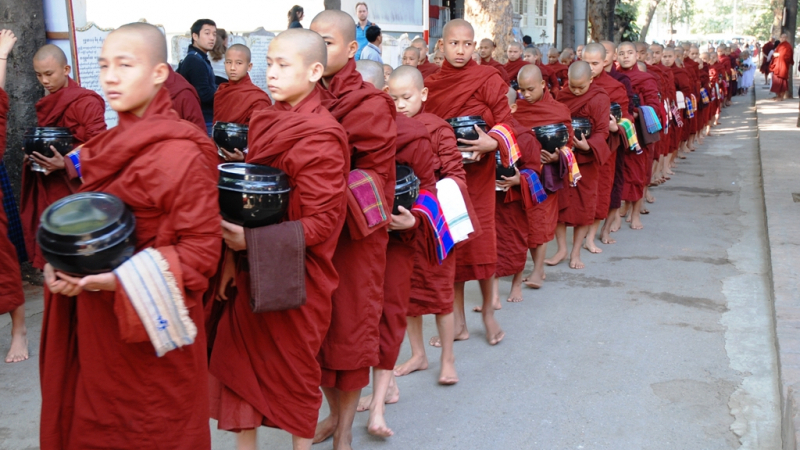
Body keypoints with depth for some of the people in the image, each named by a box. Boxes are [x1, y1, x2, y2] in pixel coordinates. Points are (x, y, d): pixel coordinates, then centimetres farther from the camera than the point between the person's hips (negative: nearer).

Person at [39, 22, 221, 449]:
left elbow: (201, 247, -18)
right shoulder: (111, 145, 7)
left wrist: (121, 280, -26)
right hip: (97, 324, 7)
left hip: (153, 326, -7)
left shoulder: (180, 153, -18)